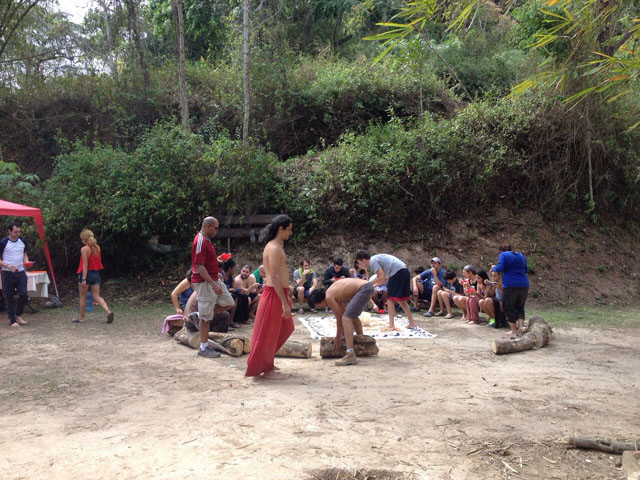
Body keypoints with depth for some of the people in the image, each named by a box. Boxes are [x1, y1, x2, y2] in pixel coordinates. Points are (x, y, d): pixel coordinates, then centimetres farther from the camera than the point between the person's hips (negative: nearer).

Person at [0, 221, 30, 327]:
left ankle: (18, 315, 16)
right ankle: (12, 320, 13)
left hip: (21, 272, 3)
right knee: (9, 297, 4)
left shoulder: (22, 241, 7)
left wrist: (26, 262, -2)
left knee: (23, 294, -6)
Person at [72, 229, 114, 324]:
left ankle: (81, 318, 19)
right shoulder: (97, 247, 5)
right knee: (96, 296, 6)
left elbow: (85, 264, -18)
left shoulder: (84, 249, -14)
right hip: (96, 273, 6)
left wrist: (83, 279, -18)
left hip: (87, 273, -6)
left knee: (82, 296, 9)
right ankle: (108, 311, -15)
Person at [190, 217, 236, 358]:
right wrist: (213, 285, -26)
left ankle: (199, 315, 18)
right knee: (206, 316, -2)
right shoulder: (200, 242, -19)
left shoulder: (206, 240, 12)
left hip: (213, 280, 10)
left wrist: (217, 259, 12)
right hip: (204, 282, -10)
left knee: (229, 303, 10)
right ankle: (203, 348, 8)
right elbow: (199, 267, -24)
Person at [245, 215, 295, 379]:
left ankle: (265, 361, 29)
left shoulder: (275, 246, 15)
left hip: (279, 293, 10)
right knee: (269, 333, 1)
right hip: (275, 294, -10)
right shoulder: (274, 248, -17)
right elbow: (275, 278, -23)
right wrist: (284, 303, -24)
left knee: (284, 329, 19)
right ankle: (265, 369, 12)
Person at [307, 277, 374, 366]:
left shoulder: (329, 297, -8)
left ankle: (350, 354, -25)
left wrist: (338, 337, 9)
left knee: (346, 318, -15)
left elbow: (339, 318, -2)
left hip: (363, 289, -10)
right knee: (353, 317, 28)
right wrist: (341, 334, 31)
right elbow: (343, 311, 25)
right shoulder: (332, 292, 18)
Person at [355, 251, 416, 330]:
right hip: (405, 271, 9)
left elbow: (382, 277, -12)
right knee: (401, 300, 16)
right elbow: (385, 278, 23)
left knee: (390, 299, -1)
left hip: (397, 272, -9)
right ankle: (412, 323, 20)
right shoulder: (376, 259, 23)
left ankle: (391, 325, -2)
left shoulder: (372, 261, -5)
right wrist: (373, 286, 20)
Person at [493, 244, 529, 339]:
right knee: (520, 307, 19)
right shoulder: (521, 256, 17)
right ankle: (521, 327, 3)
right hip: (524, 285, 5)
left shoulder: (503, 255, -2)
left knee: (509, 308, 6)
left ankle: (514, 331, 4)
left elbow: (500, 268, -15)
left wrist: (494, 268, 5)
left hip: (510, 286, -5)